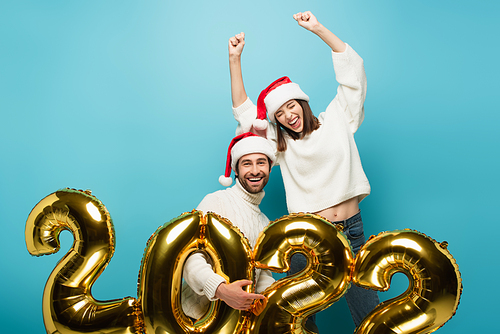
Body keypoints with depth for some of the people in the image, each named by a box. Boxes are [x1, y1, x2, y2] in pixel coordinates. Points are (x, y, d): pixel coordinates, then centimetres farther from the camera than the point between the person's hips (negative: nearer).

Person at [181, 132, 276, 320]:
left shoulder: (265, 223, 16)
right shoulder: (217, 202, -7)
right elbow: (191, 257, -17)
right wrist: (220, 289, -32)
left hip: (241, 310, 5)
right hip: (201, 311, -5)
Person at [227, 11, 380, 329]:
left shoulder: (336, 121, 9)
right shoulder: (281, 144, 12)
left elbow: (352, 71, 6)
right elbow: (244, 111, 10)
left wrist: (318, 28, 2)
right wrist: (235, 59, 6)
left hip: (350, 232, 0)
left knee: (370, 318, 3)